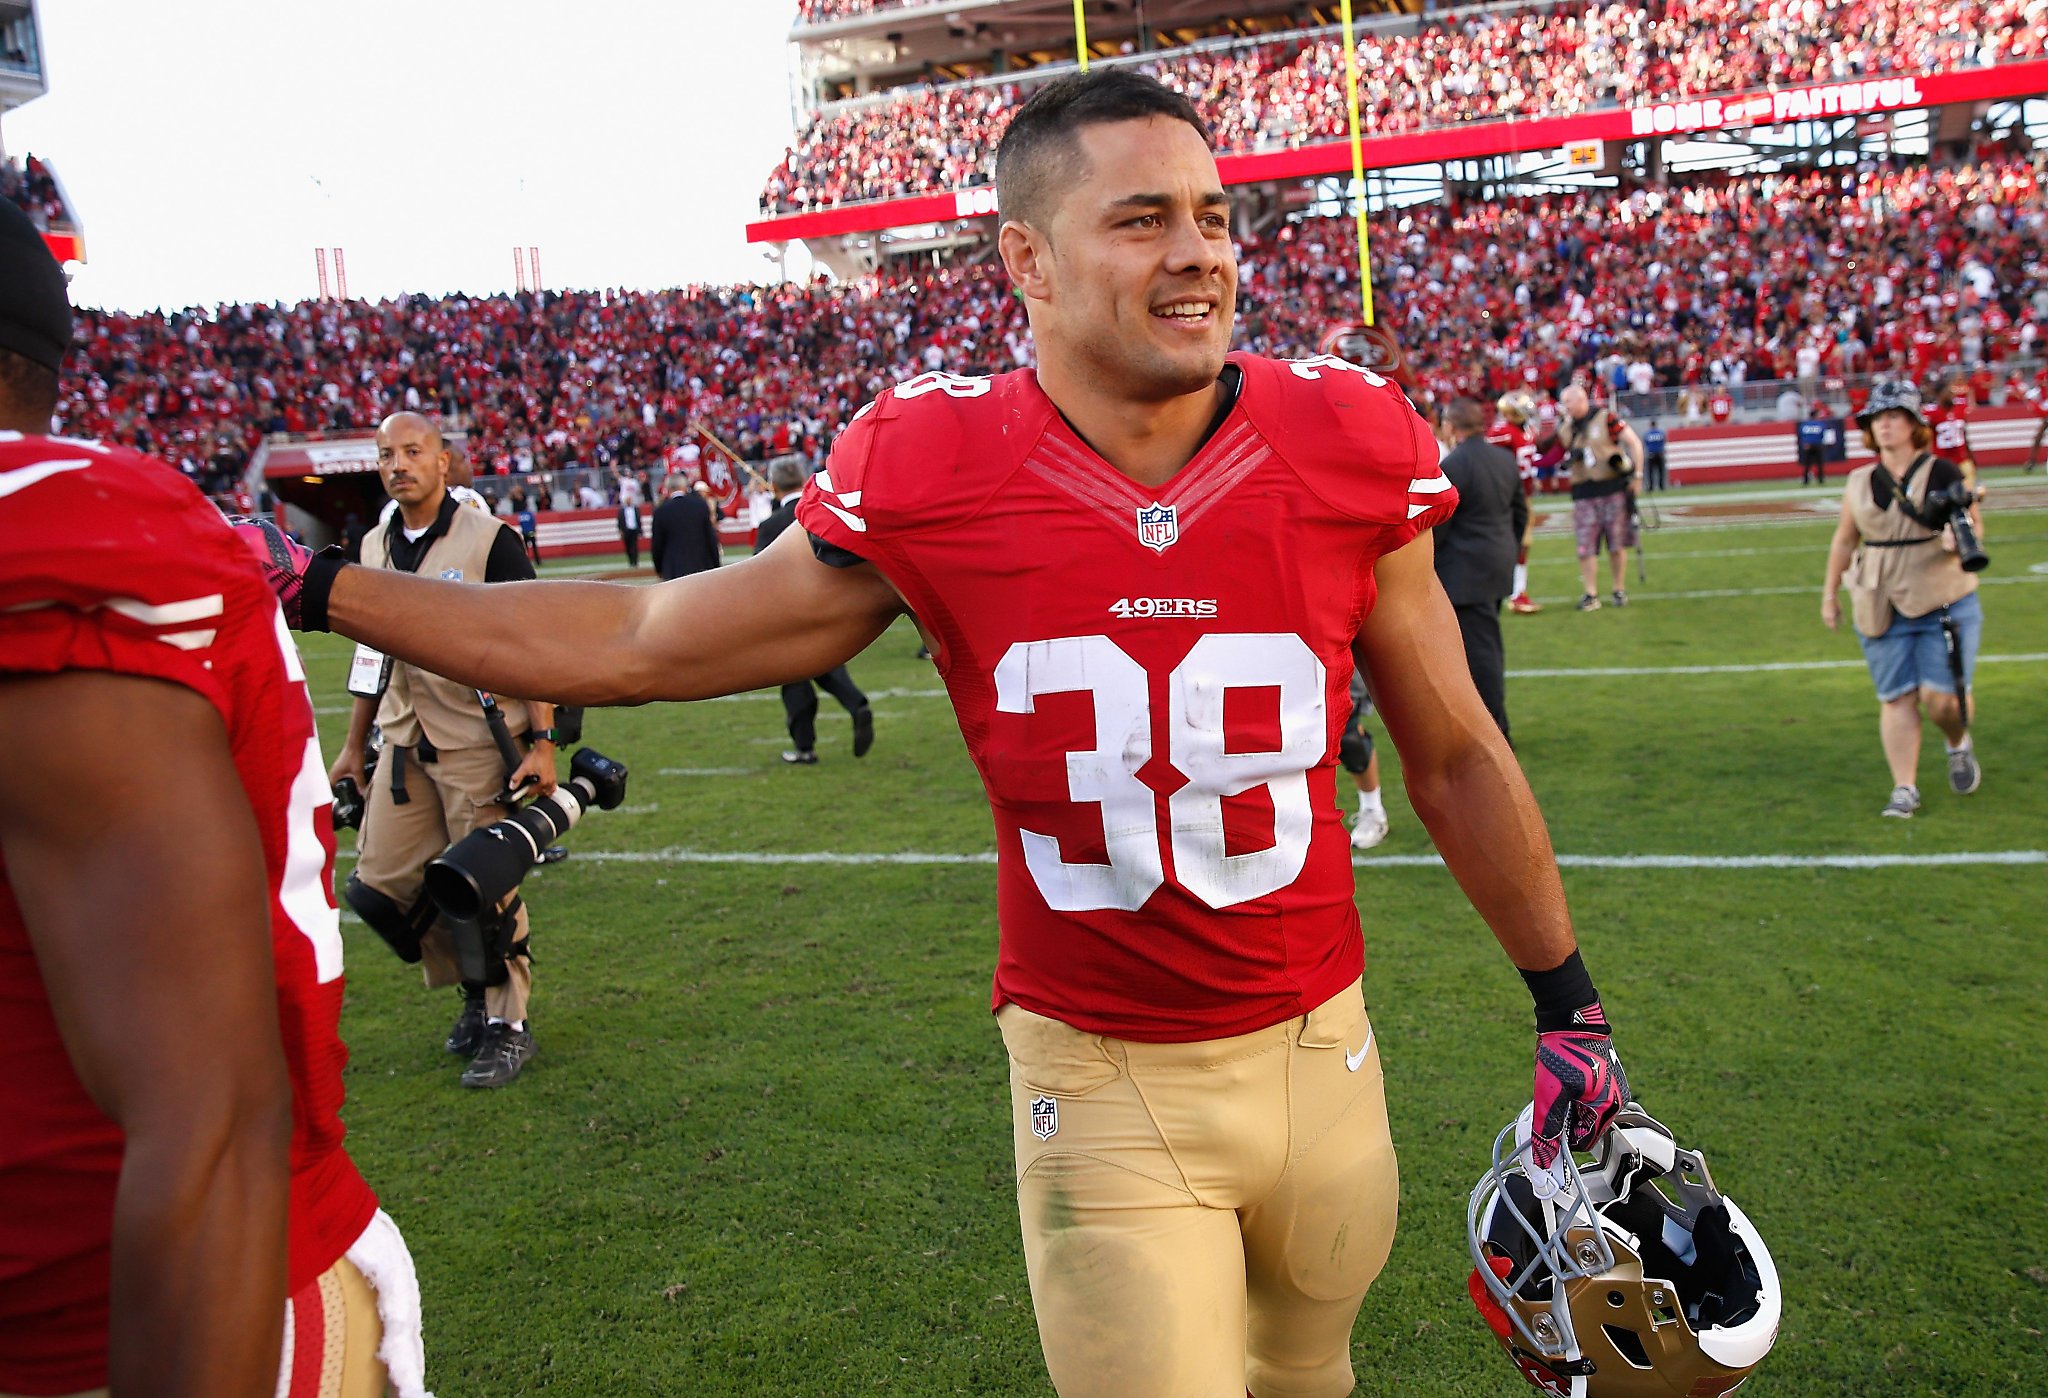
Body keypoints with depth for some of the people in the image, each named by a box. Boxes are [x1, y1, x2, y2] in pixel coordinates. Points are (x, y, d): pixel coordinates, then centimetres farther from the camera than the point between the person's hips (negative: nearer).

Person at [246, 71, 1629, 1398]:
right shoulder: (932, 481, -15)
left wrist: (1568, 1001, 10)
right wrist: (310, 587, 1)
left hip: (1318, 1052, 3)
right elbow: (642, 644, -2)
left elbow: (1453, 756, 3)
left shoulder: (1344, 455, -12)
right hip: (1100, 1087, -2)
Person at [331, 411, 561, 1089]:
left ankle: (507, 1023, 16)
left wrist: (541, 741, -15)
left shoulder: (489, 541, -9)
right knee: (380, 887, 6)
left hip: (479, 743, -6)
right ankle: (474, 989, 26)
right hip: (404, 746, 6)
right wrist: (353, 746, 21)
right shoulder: (374, 548, 10)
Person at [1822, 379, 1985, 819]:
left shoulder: (1943, 473, -2)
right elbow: (1844, 541, 16)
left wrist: (1960, 539, -21)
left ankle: (1959, 745, 28)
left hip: (1945, 604, -2)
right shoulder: (1859, 483, 7)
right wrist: (1829, 594, 16)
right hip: (1882, 608, 2)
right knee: (1896, 698, 0)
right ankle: (1904, 789, 6)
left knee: (1942, 696, -6)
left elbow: (1972, 526, 2)